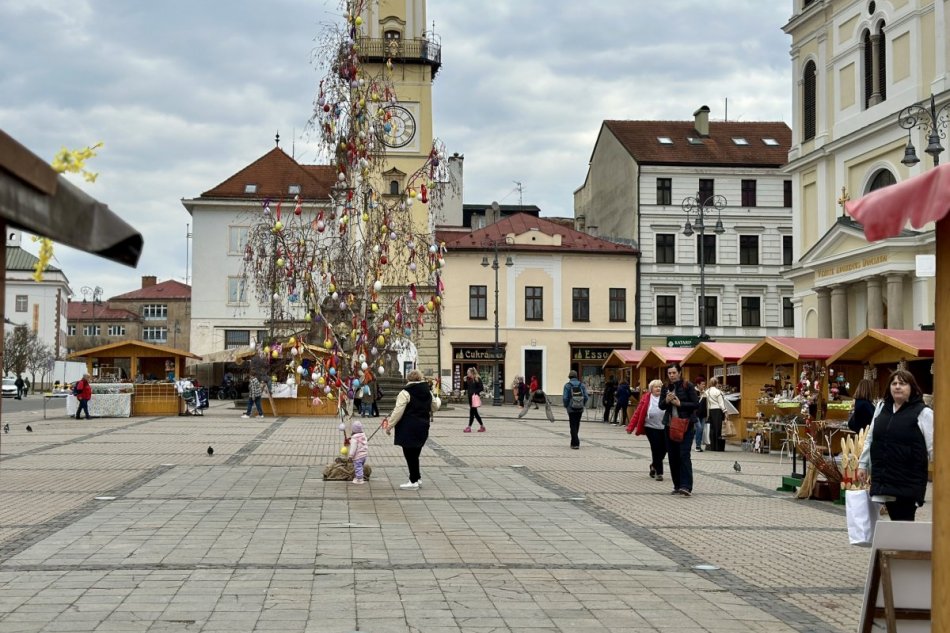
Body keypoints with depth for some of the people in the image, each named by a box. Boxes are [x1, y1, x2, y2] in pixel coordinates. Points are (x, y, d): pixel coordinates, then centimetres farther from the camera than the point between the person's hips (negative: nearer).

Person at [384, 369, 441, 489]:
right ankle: (417, 478, 22)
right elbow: (435, 407, 21)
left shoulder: (405, 392, -13)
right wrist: (437, 400, 44)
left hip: (408, 429, -7)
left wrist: (389, 426, -7)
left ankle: (414, 481, 4)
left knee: (410, 455, 1)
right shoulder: (428, 392, 7)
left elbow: (398, 412, -15)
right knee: (415, 454, 17)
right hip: (422, 428, 7)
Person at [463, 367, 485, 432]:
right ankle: (482, 426, 19)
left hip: (475, 397, -8)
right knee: (475, 412, 10)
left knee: (472, 412, -9)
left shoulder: (477, 379, -7)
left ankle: (469, 427, -8)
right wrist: (465, 381, 3)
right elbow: (466, 388, 15)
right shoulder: (468, 380, 13)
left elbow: (481, 388, -10)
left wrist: (475, 392, -15)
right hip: (470, 397, 8)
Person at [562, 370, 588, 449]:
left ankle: (576, 443, -10)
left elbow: (565, 398, -12)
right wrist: (583, 405, 12)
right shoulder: (582, 385, 1)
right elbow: (586, 397, -3)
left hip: (571, 409, -3)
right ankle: (574, 442, 27)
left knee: (573, 426, 0)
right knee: (577, 425, 16)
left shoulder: (567, 385, -8)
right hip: (580, 409, 3)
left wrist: (566, 406, 4)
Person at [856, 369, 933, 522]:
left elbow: (932, 448, -6)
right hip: (883, 478, 5)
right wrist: (863, 465, 17)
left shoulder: (923, 412, -5)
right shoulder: (882, 408, 13)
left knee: (904, 521, -4)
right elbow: (870, 439, 19)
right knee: (895, 518, 8)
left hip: (908, 480, -5)